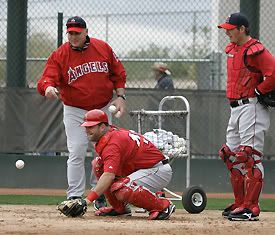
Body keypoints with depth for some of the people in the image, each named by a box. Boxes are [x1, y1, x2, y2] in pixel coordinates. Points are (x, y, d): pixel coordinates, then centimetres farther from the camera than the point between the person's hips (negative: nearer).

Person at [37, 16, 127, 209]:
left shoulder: (103, 48, -4)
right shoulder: (59, 55, -11)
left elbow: (118, 73, 5)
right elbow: (47, 78, -21)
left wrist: (120, 96, -4)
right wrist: (48, 87, -45)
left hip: (103, 108, 3)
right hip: (75, 111, -3)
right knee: (77, 153, -10)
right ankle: (74, 197, -6)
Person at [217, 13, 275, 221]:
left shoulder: (255, 51, -14)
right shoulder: (232, 49, 16)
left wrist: (257, 92, -13)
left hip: (252, 107, -10)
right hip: (236, 108, 11)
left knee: (250, 156, -13)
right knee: (232, 155, 12)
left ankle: (251, 208, -14)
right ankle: (240, 204, 20)